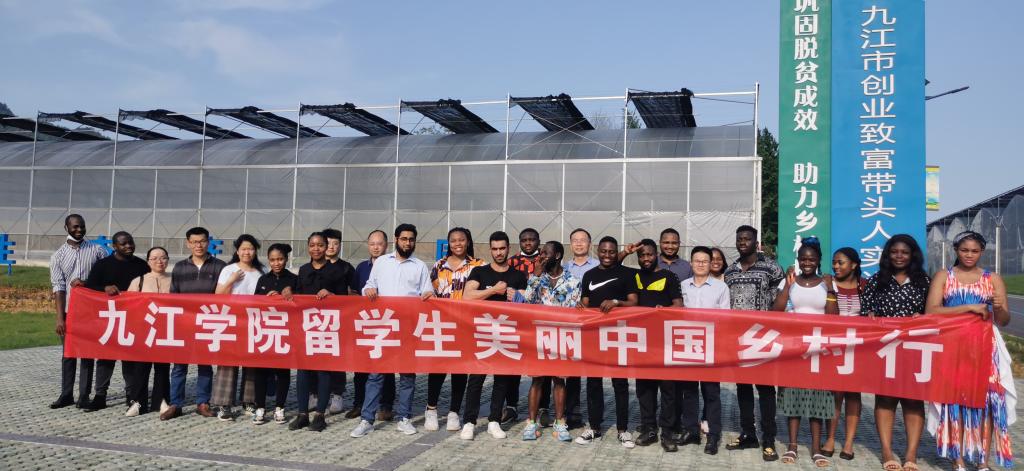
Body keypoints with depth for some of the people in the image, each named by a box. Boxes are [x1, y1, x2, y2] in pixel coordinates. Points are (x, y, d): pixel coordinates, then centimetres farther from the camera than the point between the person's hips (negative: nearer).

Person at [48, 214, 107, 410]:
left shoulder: (96, 250, 3)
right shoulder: (58, 256, 4)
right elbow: (58, 287, -4)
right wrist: (59, 317, -11)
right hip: (68, 310, 1)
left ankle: (84, 396, 7)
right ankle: (66, 394, 18)